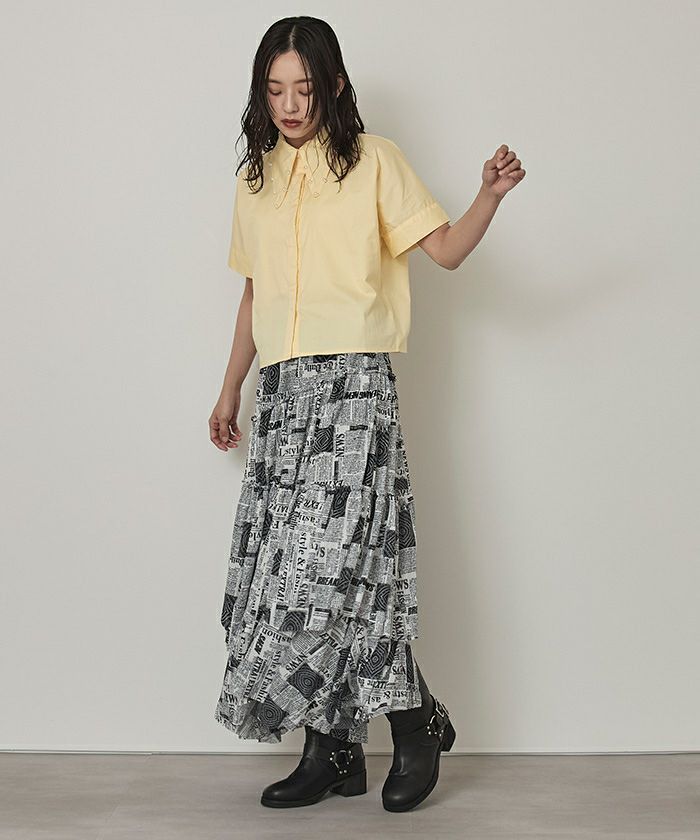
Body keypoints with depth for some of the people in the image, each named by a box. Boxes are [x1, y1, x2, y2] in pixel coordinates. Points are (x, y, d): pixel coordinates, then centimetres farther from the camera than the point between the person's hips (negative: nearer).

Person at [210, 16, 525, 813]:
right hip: (279, 389, 6)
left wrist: (491, 195, -20)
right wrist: (230, 388, 23)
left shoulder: (372, 159, 4)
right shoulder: (254, 180, 19)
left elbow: (445, 248, -2)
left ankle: (415, 722, 5)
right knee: (287, 565, 0)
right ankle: (333, 750, 8)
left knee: (339, 558, -13)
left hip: (352, 383, -5)